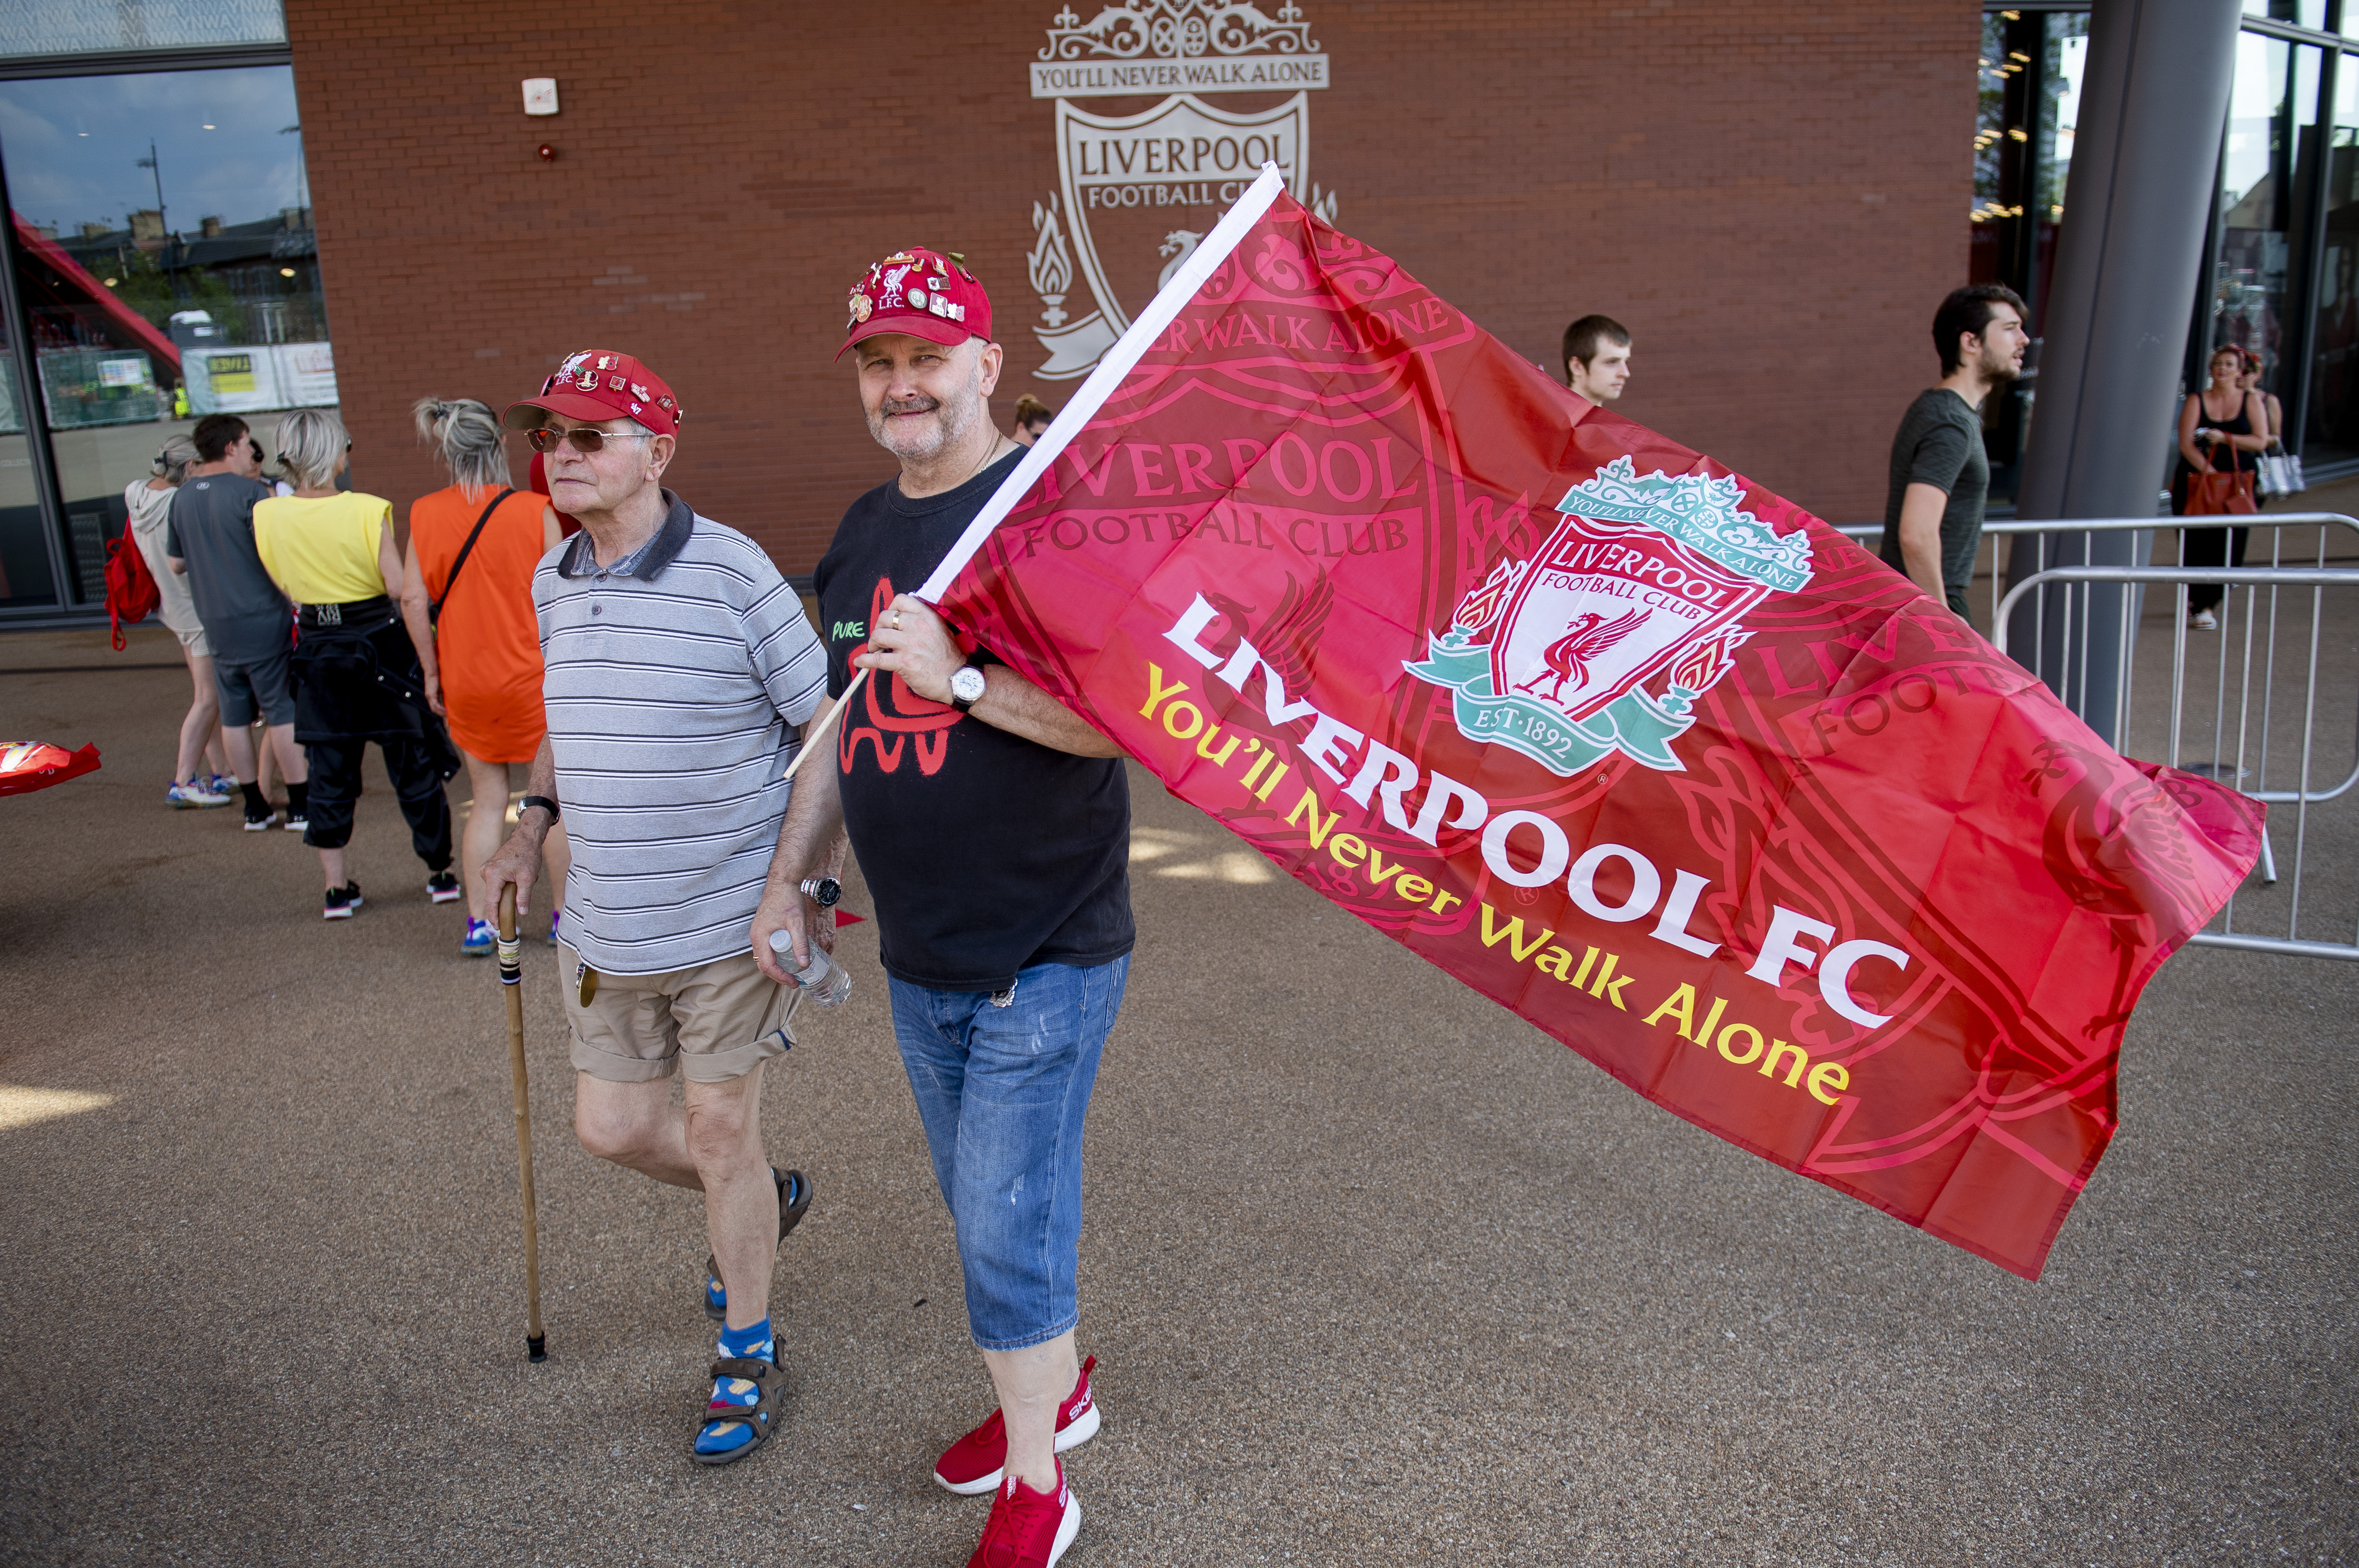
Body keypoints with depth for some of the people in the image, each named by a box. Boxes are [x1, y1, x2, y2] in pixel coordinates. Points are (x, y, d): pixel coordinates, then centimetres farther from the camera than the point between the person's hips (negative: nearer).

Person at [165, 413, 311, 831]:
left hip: (216, 623, 6)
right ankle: (300, 806, 3)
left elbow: (175, 564, 15)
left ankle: (255, 808, 17)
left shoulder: (182, 497, 8)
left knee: (235, 716, 10)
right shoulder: (250, 491, -12)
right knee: (284, 712, 0)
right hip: (263, 619, -6)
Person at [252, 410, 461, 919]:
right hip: (381, 644, -3)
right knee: (413, 763, 9)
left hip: (318, 650, 3)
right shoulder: (367, 511, -16)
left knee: (329, 771, 11)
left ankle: (337, 887, 16)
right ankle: (440, 873, 18)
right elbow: (398, 588, -17)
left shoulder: (267, 515, -5)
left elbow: (283, 584, 8)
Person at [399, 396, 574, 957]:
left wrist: (431, 673, 5)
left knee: (487, 802, 14)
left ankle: (481, 922, 14)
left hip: (465, 680, 3)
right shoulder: (534, 511, -10)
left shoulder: (425, 513, -3)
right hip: (533, 678, -3)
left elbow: (414, 599, -4)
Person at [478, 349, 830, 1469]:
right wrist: (532, 826, 8)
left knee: (720, 1132, 5)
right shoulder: (551, 585, 6)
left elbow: (827, 725, -13)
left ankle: (746, 1353, 27)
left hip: (733, 920, -6)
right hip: (608, 926, 7)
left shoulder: (732, 573, -16)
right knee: (612, 1127, 14)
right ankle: (763, 1204, 44)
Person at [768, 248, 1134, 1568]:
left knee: (1007, 1227, 1)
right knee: (994, 1210, 21)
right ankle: (1059, 1391, 44)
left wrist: (962, 678, -26)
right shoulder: (861, 534, 9)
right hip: (918, 957, 7)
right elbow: (847, 727, 17)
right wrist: (788, 877, 17)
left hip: (1046, 951, -7)